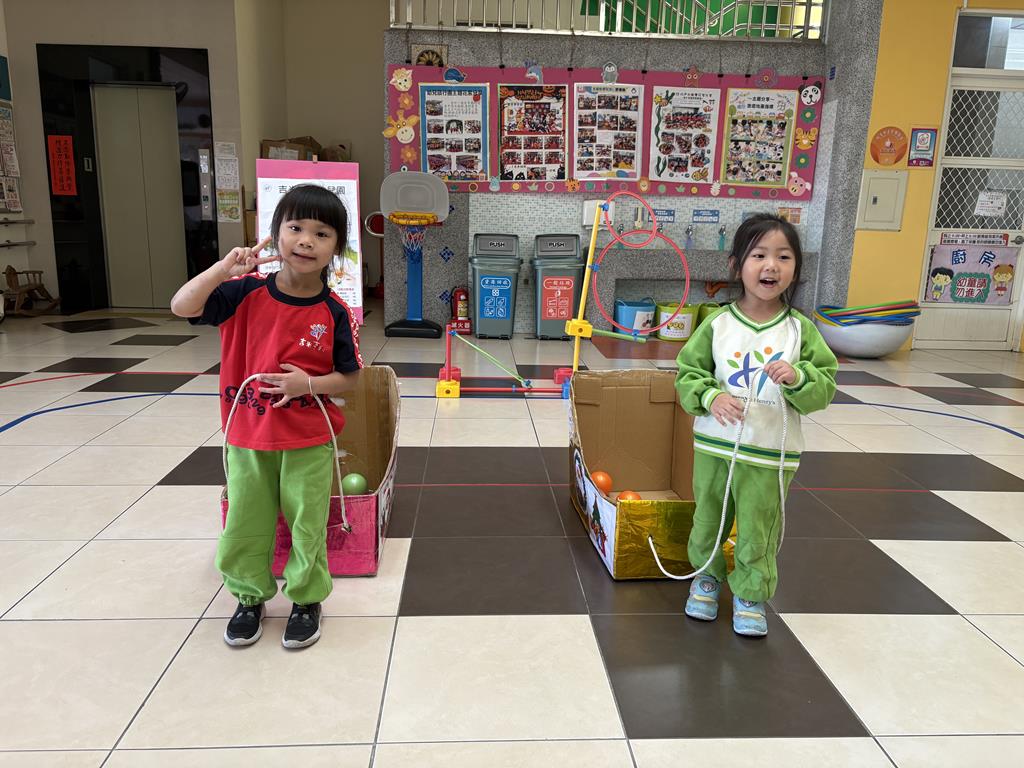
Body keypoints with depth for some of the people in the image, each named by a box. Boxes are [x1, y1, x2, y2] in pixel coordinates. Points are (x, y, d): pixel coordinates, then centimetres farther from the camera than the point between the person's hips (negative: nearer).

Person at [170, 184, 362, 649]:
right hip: (247, 438, 2)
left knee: (307, 527, 11)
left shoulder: (334, 314, -10)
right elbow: (181, 307, -15)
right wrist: (224, 269, -28)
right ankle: (250, 597, 39)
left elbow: (348, 378, -3)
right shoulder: (246, 293, -8)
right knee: (243, 527, 15)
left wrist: (308, 384, -21)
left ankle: (306, 600, 34)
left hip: (309, 441, -1)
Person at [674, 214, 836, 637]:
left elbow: (825, 388, -2)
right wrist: (711, 396, -18)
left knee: (758, 532, 8)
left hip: (771, 453, -1)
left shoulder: (801, 329, -5)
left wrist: (797, 378, -23)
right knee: (708, 521, 17)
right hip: (714, 445, 1)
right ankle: (706, 578, 42)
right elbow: (688, 374, 0)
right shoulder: (717, 324, -5)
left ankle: (751, 595, 31)